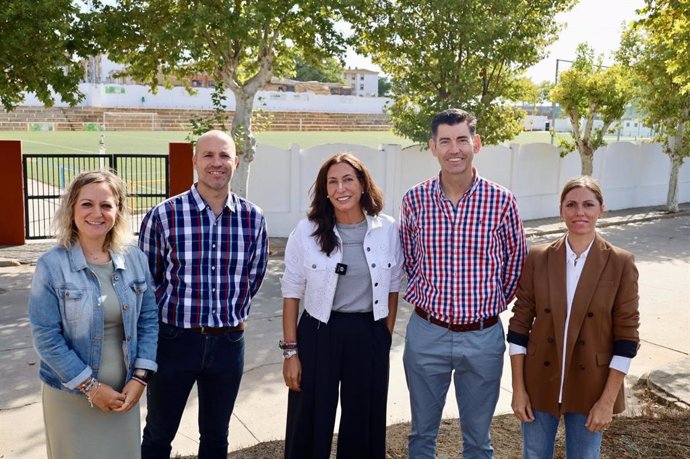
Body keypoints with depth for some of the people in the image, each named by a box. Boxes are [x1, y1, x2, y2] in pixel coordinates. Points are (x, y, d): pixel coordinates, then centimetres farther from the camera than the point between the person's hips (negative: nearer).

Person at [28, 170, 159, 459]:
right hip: (71, 396, -3)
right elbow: (45, 337, -13)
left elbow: (148, 320, 2)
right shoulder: (51, 265, -12)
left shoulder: (135, 259, -2)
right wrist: (90, 386, -13)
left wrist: (140, 378, -6)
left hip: (124, 392, 3)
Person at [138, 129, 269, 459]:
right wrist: (178, 314, 5)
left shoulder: (253, 218, -3)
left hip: (228, 341, 3)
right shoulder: (162, 216, -12)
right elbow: (147, 279, 0)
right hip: (174, 339, -2)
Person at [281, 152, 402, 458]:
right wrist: (290, 351, -5)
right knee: (311, 426, 10)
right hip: (318, 335, -1)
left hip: (369, 337, 2)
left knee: (364, 426, 15)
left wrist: (386, 338, 5)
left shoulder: (388, 229, -3)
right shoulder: (307, 230, -7)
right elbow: (291, 293, -2)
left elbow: (393, 287, 7)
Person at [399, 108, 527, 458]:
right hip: (426, 333, 1)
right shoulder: (414, 200, -5)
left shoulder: (501, 201, -7)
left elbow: (515, 261, 5)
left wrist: (493, 304, 8)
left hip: (483, 336, 0)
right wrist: (429, 298, 8)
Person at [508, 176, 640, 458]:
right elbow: (519, 324, -2)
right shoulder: (538, 258, -5)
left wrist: (608, 400, -9)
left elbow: (626, 335, -7)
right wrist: (518, 388, -5)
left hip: (590, 388, -1)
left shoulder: (620, 263, -8)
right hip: (540, 383, 1)